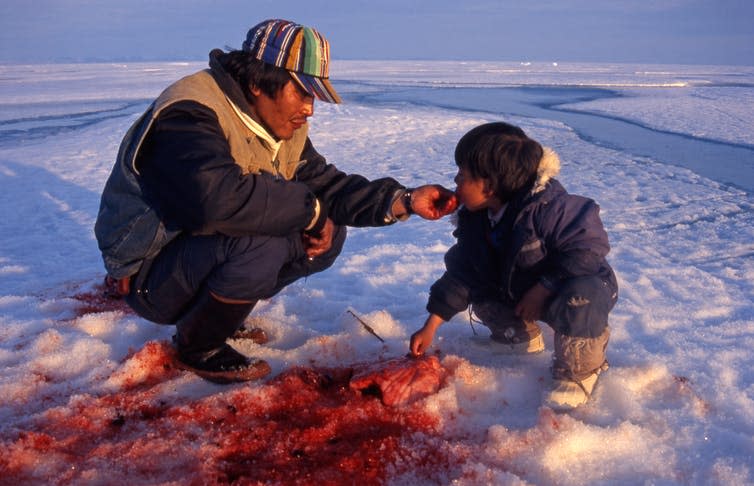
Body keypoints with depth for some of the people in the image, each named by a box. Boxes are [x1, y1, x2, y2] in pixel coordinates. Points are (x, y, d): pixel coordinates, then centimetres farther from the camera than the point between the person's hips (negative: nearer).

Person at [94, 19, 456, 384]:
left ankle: (222, 309, 8)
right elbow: (218, 197, -44)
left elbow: (326, 184, 0)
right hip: (150, 272, -8)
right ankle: (198, 348, -8)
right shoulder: (190, 115, -27)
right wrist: (309, 209, -31)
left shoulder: (282, 127, 1)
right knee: (260, 247, -35)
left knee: (329, 233, -2)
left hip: (213, 249, 8)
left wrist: (404, 201, -15)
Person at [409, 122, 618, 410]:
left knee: (579, 300, -40)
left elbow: (589, 247, -33)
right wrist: (431, 326, -6)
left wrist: (542, 289, -32)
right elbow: (462, 273, -3)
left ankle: (579, 370, -13)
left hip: (583, 284, -7)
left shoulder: (546, 206, -32)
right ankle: (519, 335, 20)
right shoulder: (474, 219, -7)